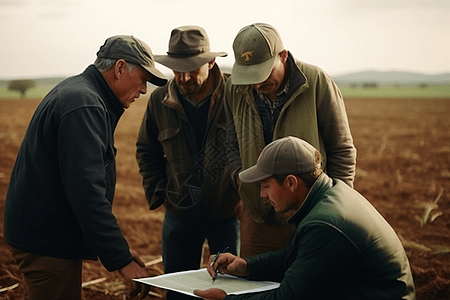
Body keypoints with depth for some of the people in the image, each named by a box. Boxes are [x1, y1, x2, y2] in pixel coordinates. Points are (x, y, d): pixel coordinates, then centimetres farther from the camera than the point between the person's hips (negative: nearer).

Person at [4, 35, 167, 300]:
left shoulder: (79, 94, 13)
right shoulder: (84, 106, -20)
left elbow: (90, 184, 17)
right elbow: (87, 193, -27)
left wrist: (118, 247, 15)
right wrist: (122, 259, -24)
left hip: (46, 236, 10)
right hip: (47, 243, -10)